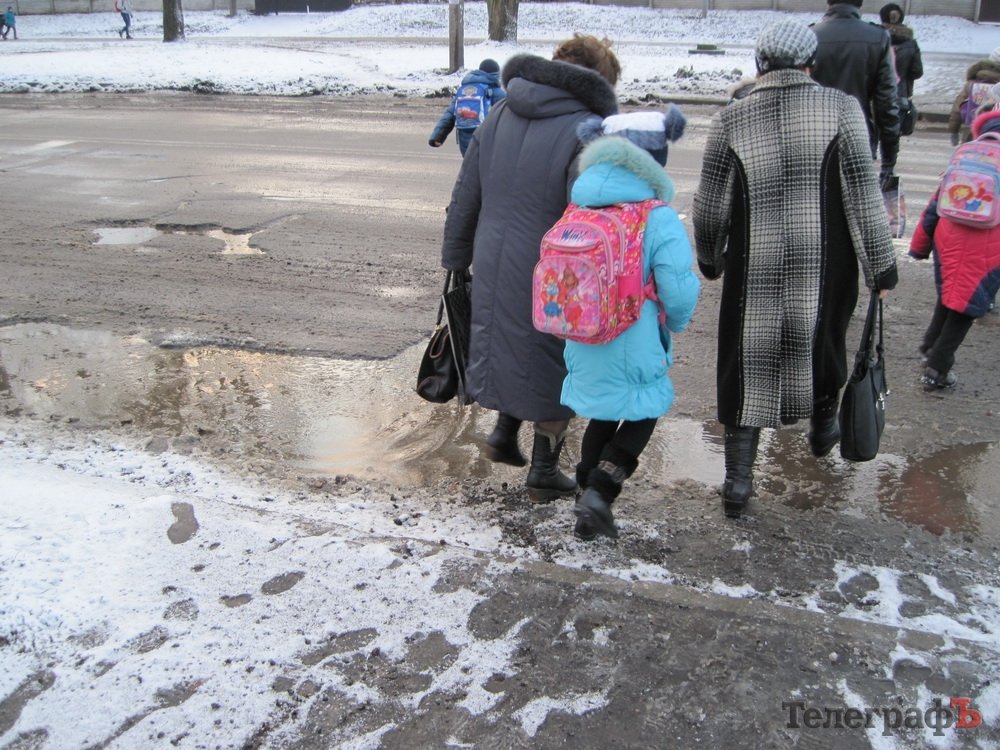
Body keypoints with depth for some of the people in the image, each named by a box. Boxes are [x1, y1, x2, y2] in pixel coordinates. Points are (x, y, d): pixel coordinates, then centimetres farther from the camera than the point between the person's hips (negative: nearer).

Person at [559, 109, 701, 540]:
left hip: (583, 345, 5)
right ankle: (599, 492, 2)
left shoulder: (579, 210, -2)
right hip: (633, 350, -5)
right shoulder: (659, 219, -17)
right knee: (644, 414, 16)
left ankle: (589, 493, 30)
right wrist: (676, 323, 6)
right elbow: (679, 293, -15)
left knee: (603, 415, 23)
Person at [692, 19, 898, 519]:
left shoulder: (731, 120, -4)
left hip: (755, 273, 0)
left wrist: (709, 258, 16)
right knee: (822, 342, 24)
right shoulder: (841, 108, -6)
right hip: (826, 269, 1)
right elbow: (863, 194, -8)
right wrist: (881, 265, -1)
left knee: (748, 363, 8)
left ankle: (738, 480, 8)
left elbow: (709, 205, 0)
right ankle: (823, 426, 50)